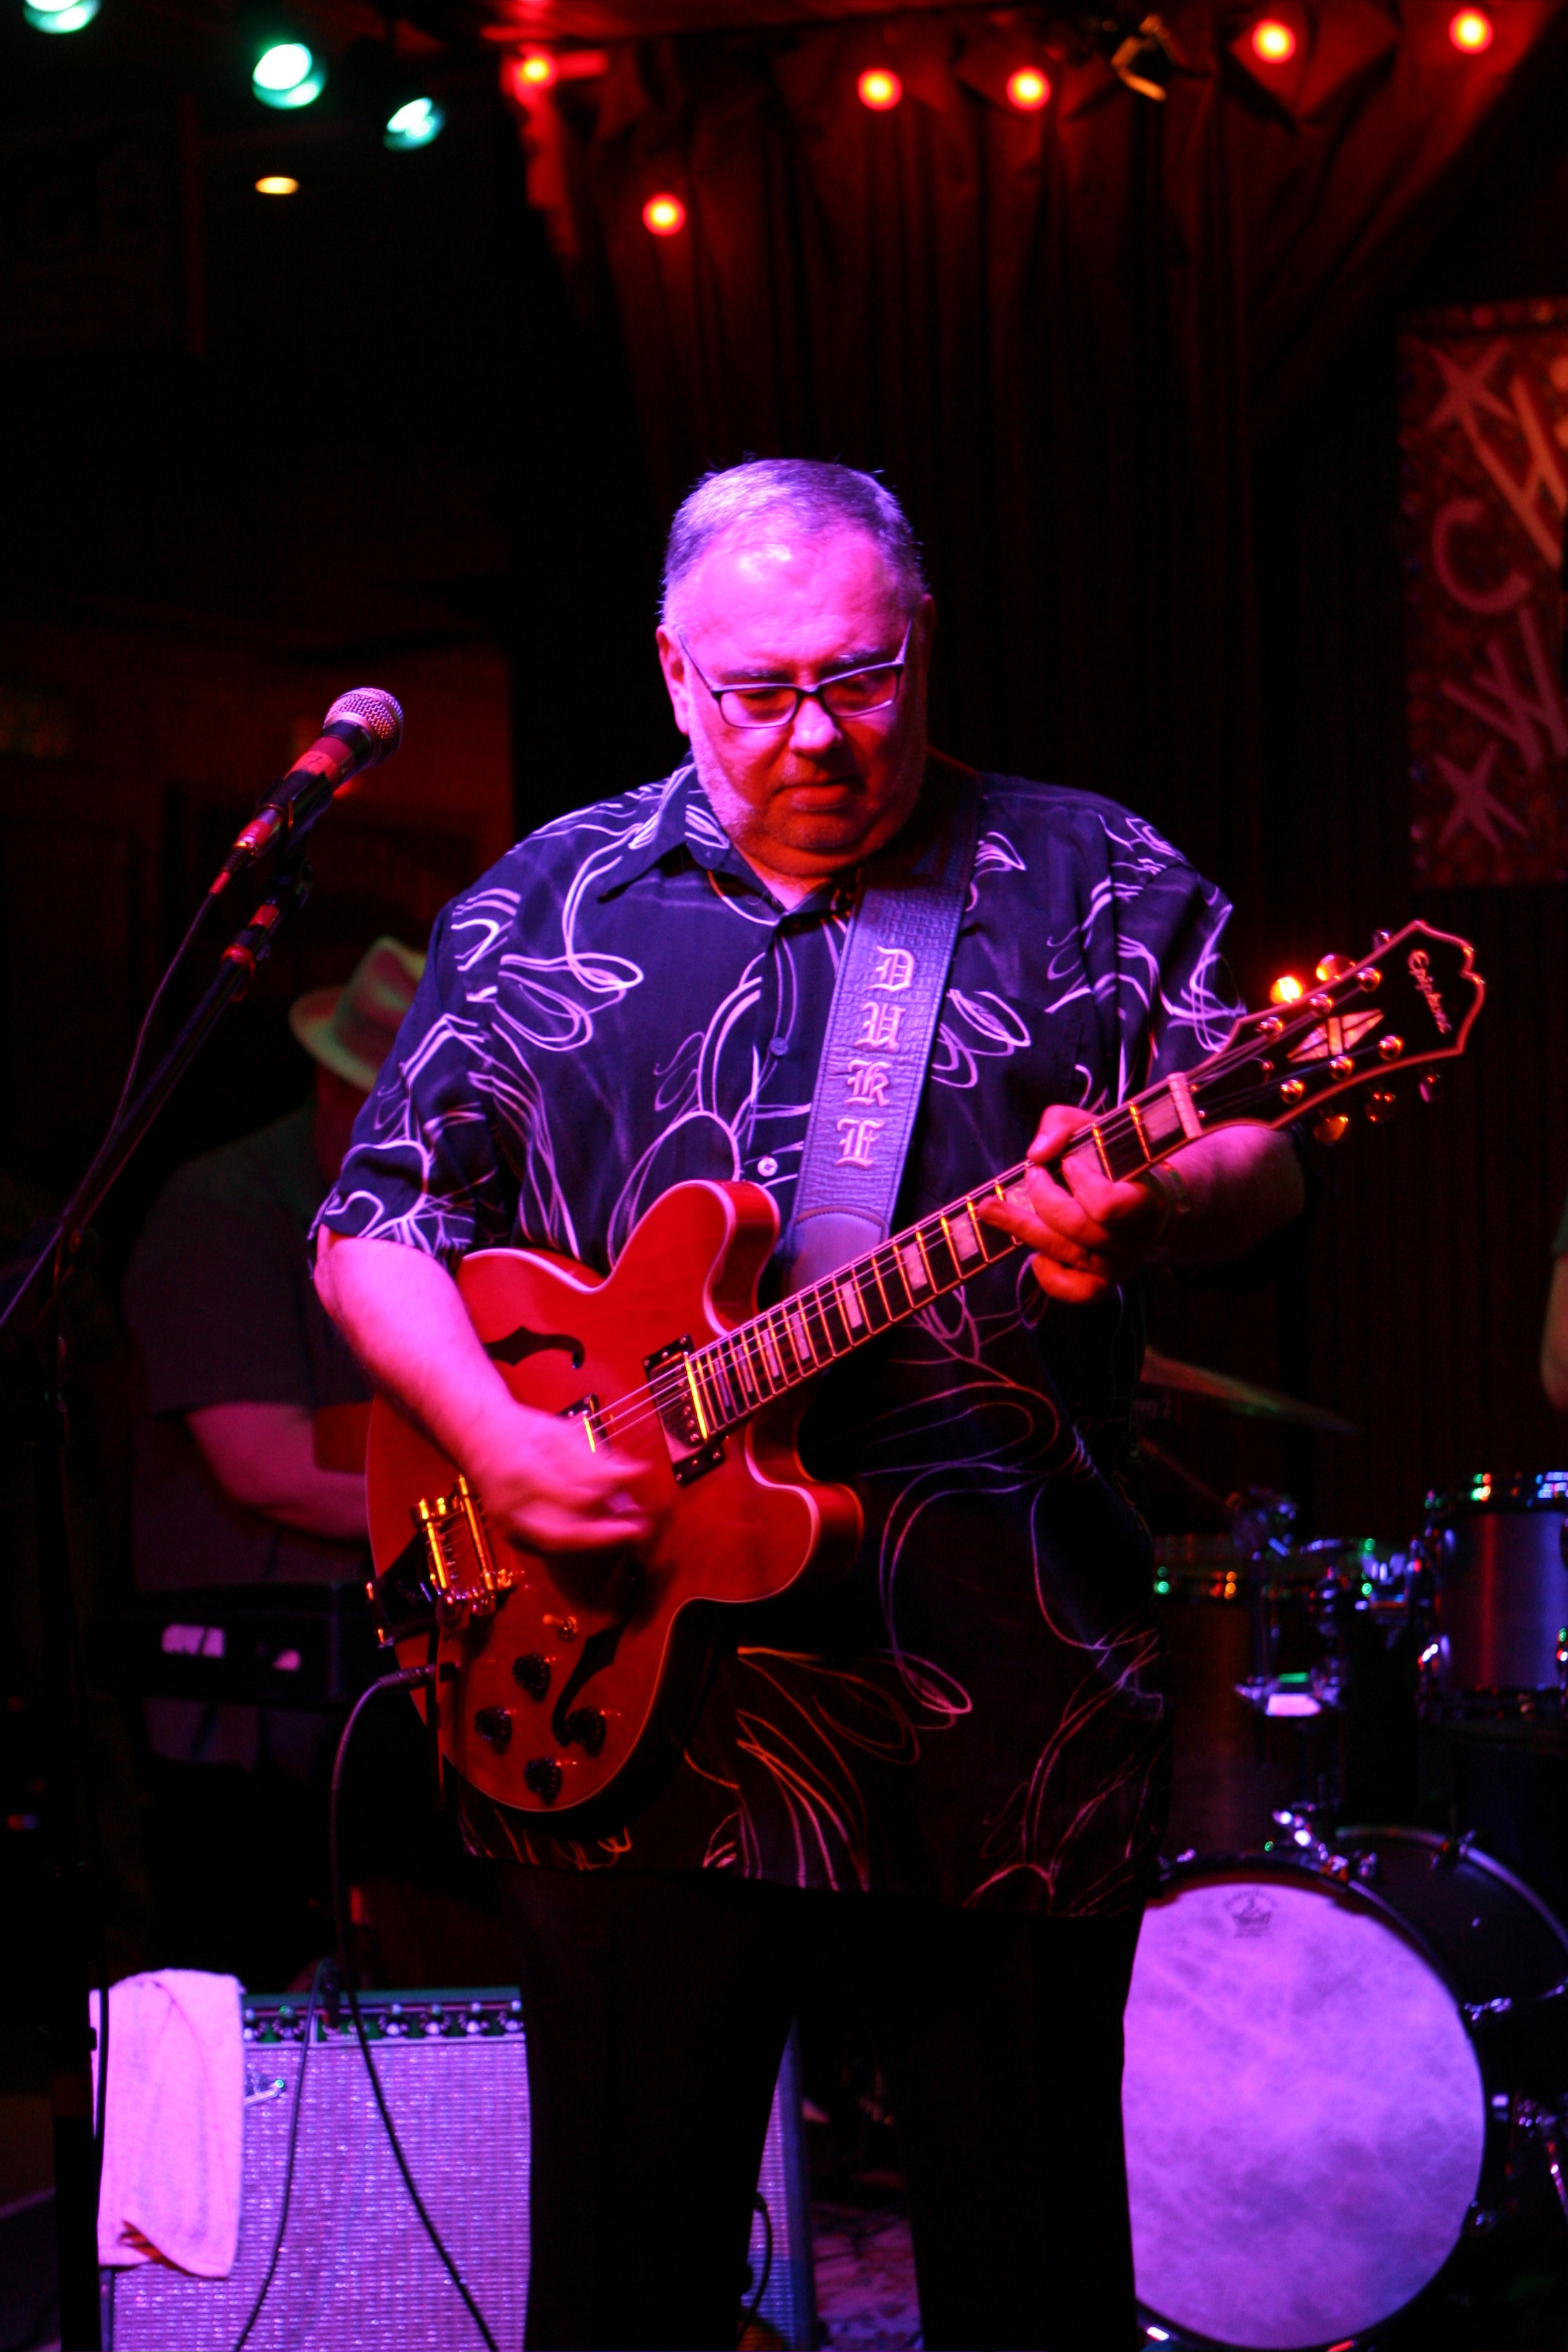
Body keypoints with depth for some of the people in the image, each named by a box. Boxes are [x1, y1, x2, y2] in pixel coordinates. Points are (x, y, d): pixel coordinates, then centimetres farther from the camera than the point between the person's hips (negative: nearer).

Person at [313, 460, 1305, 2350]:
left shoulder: (1086, 882, 7)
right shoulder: (541, 909, 10)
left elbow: (1255, 1158, 0)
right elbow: (376, 1222, 9)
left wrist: (1148, 1209, -23)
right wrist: (495, 1440, -8)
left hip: (1006, 1702, -1)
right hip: (626, 1697, 1)